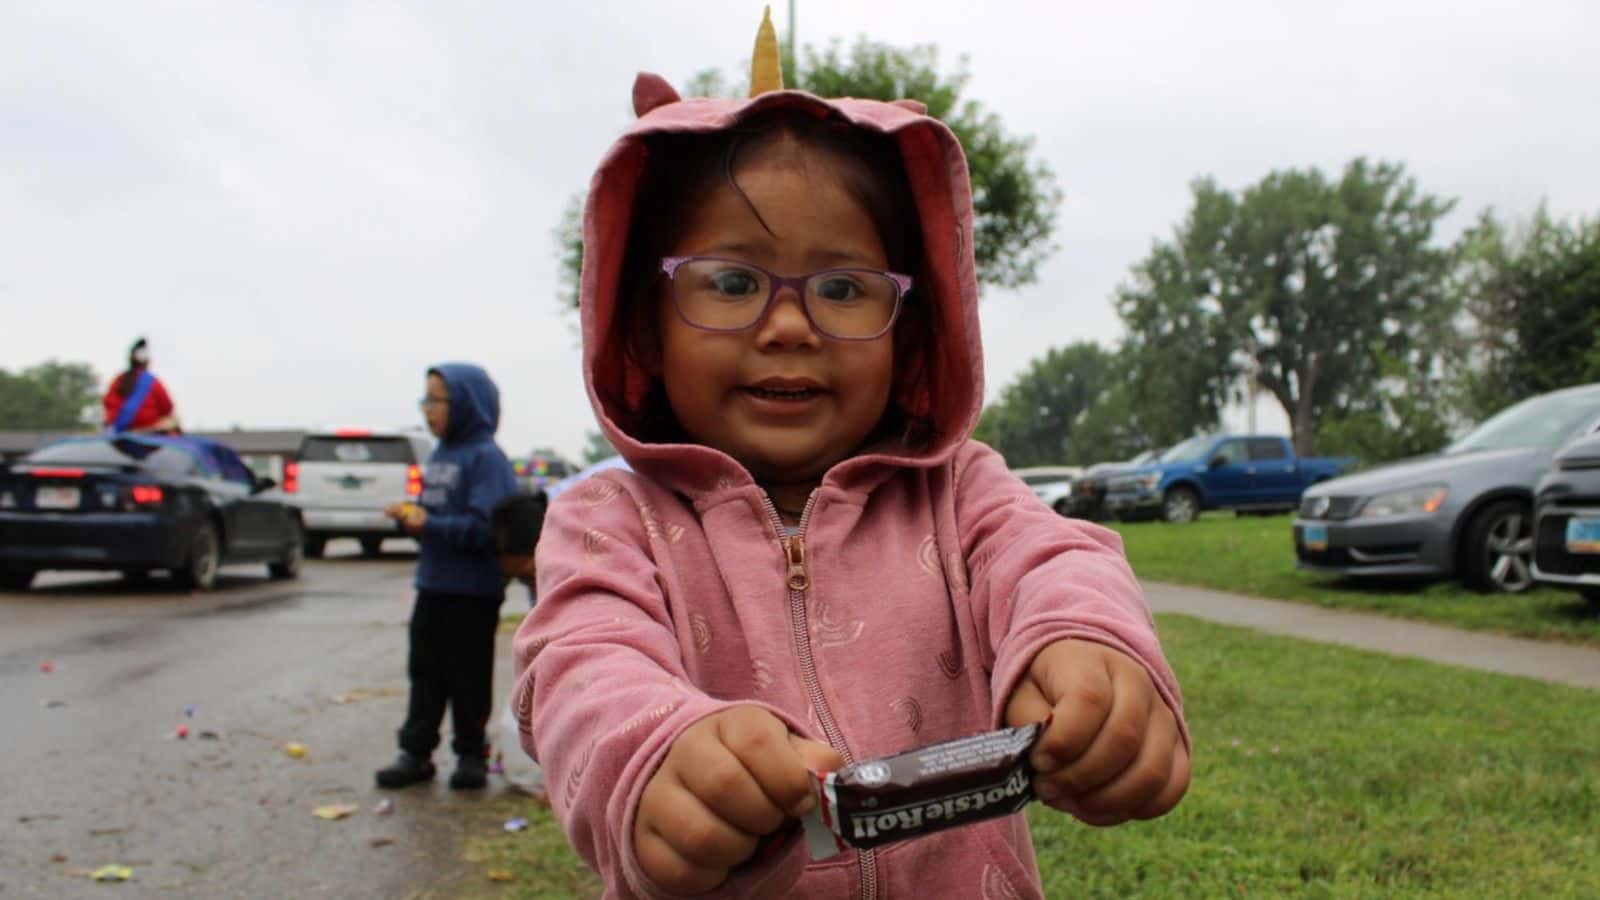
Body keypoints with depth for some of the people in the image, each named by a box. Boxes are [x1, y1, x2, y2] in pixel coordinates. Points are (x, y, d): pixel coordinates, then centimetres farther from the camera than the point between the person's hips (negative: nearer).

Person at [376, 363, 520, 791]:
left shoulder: (486, 458, -14)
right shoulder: (439, 456, 12)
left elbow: (486, 527, -22)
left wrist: (430, 523, -24)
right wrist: (409, 516, -3)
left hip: (473, 591, -8)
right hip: (432, 585, 8)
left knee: (468, 676, 4)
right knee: (425, 672, 13)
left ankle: (471, 755, 17)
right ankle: (416, 752, 23)